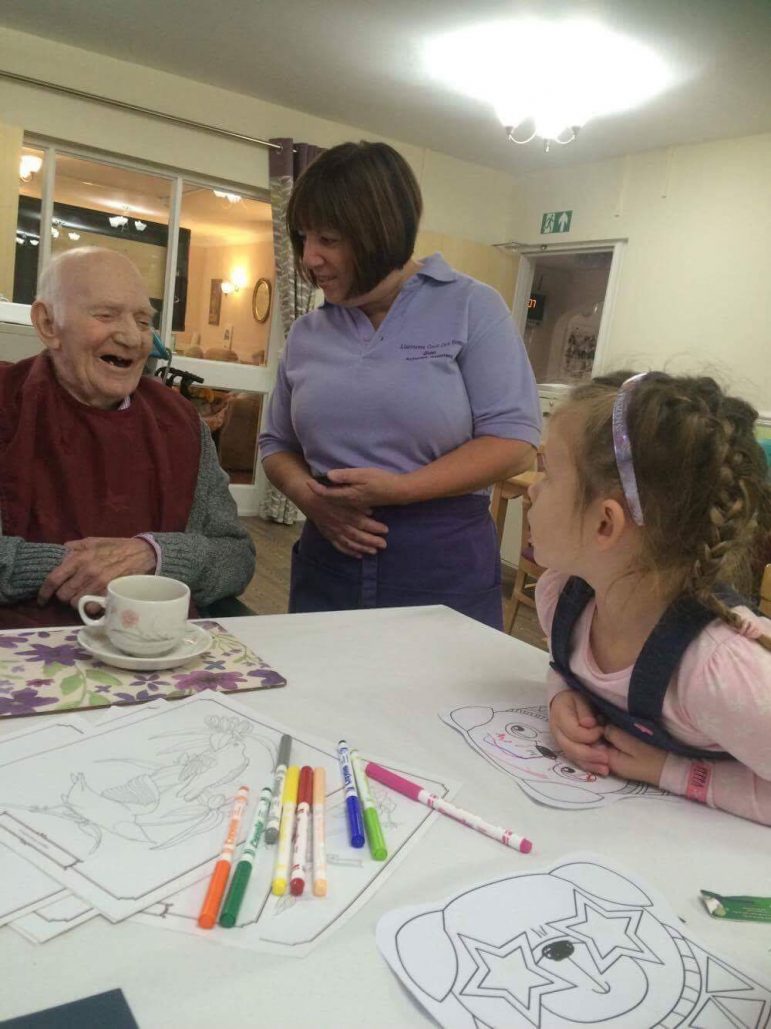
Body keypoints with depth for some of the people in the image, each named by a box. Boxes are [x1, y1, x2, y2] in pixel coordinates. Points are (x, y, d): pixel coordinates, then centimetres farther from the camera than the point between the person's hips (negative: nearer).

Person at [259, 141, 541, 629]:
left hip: (444, 566, -3)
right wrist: (307, 495, -7)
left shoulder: (471, 307, -4)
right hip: (327, 562, 4)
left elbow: (514, 439, -10)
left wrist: (399, 489, -19)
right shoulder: (306, 334, 9)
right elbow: (277, 444, 15)